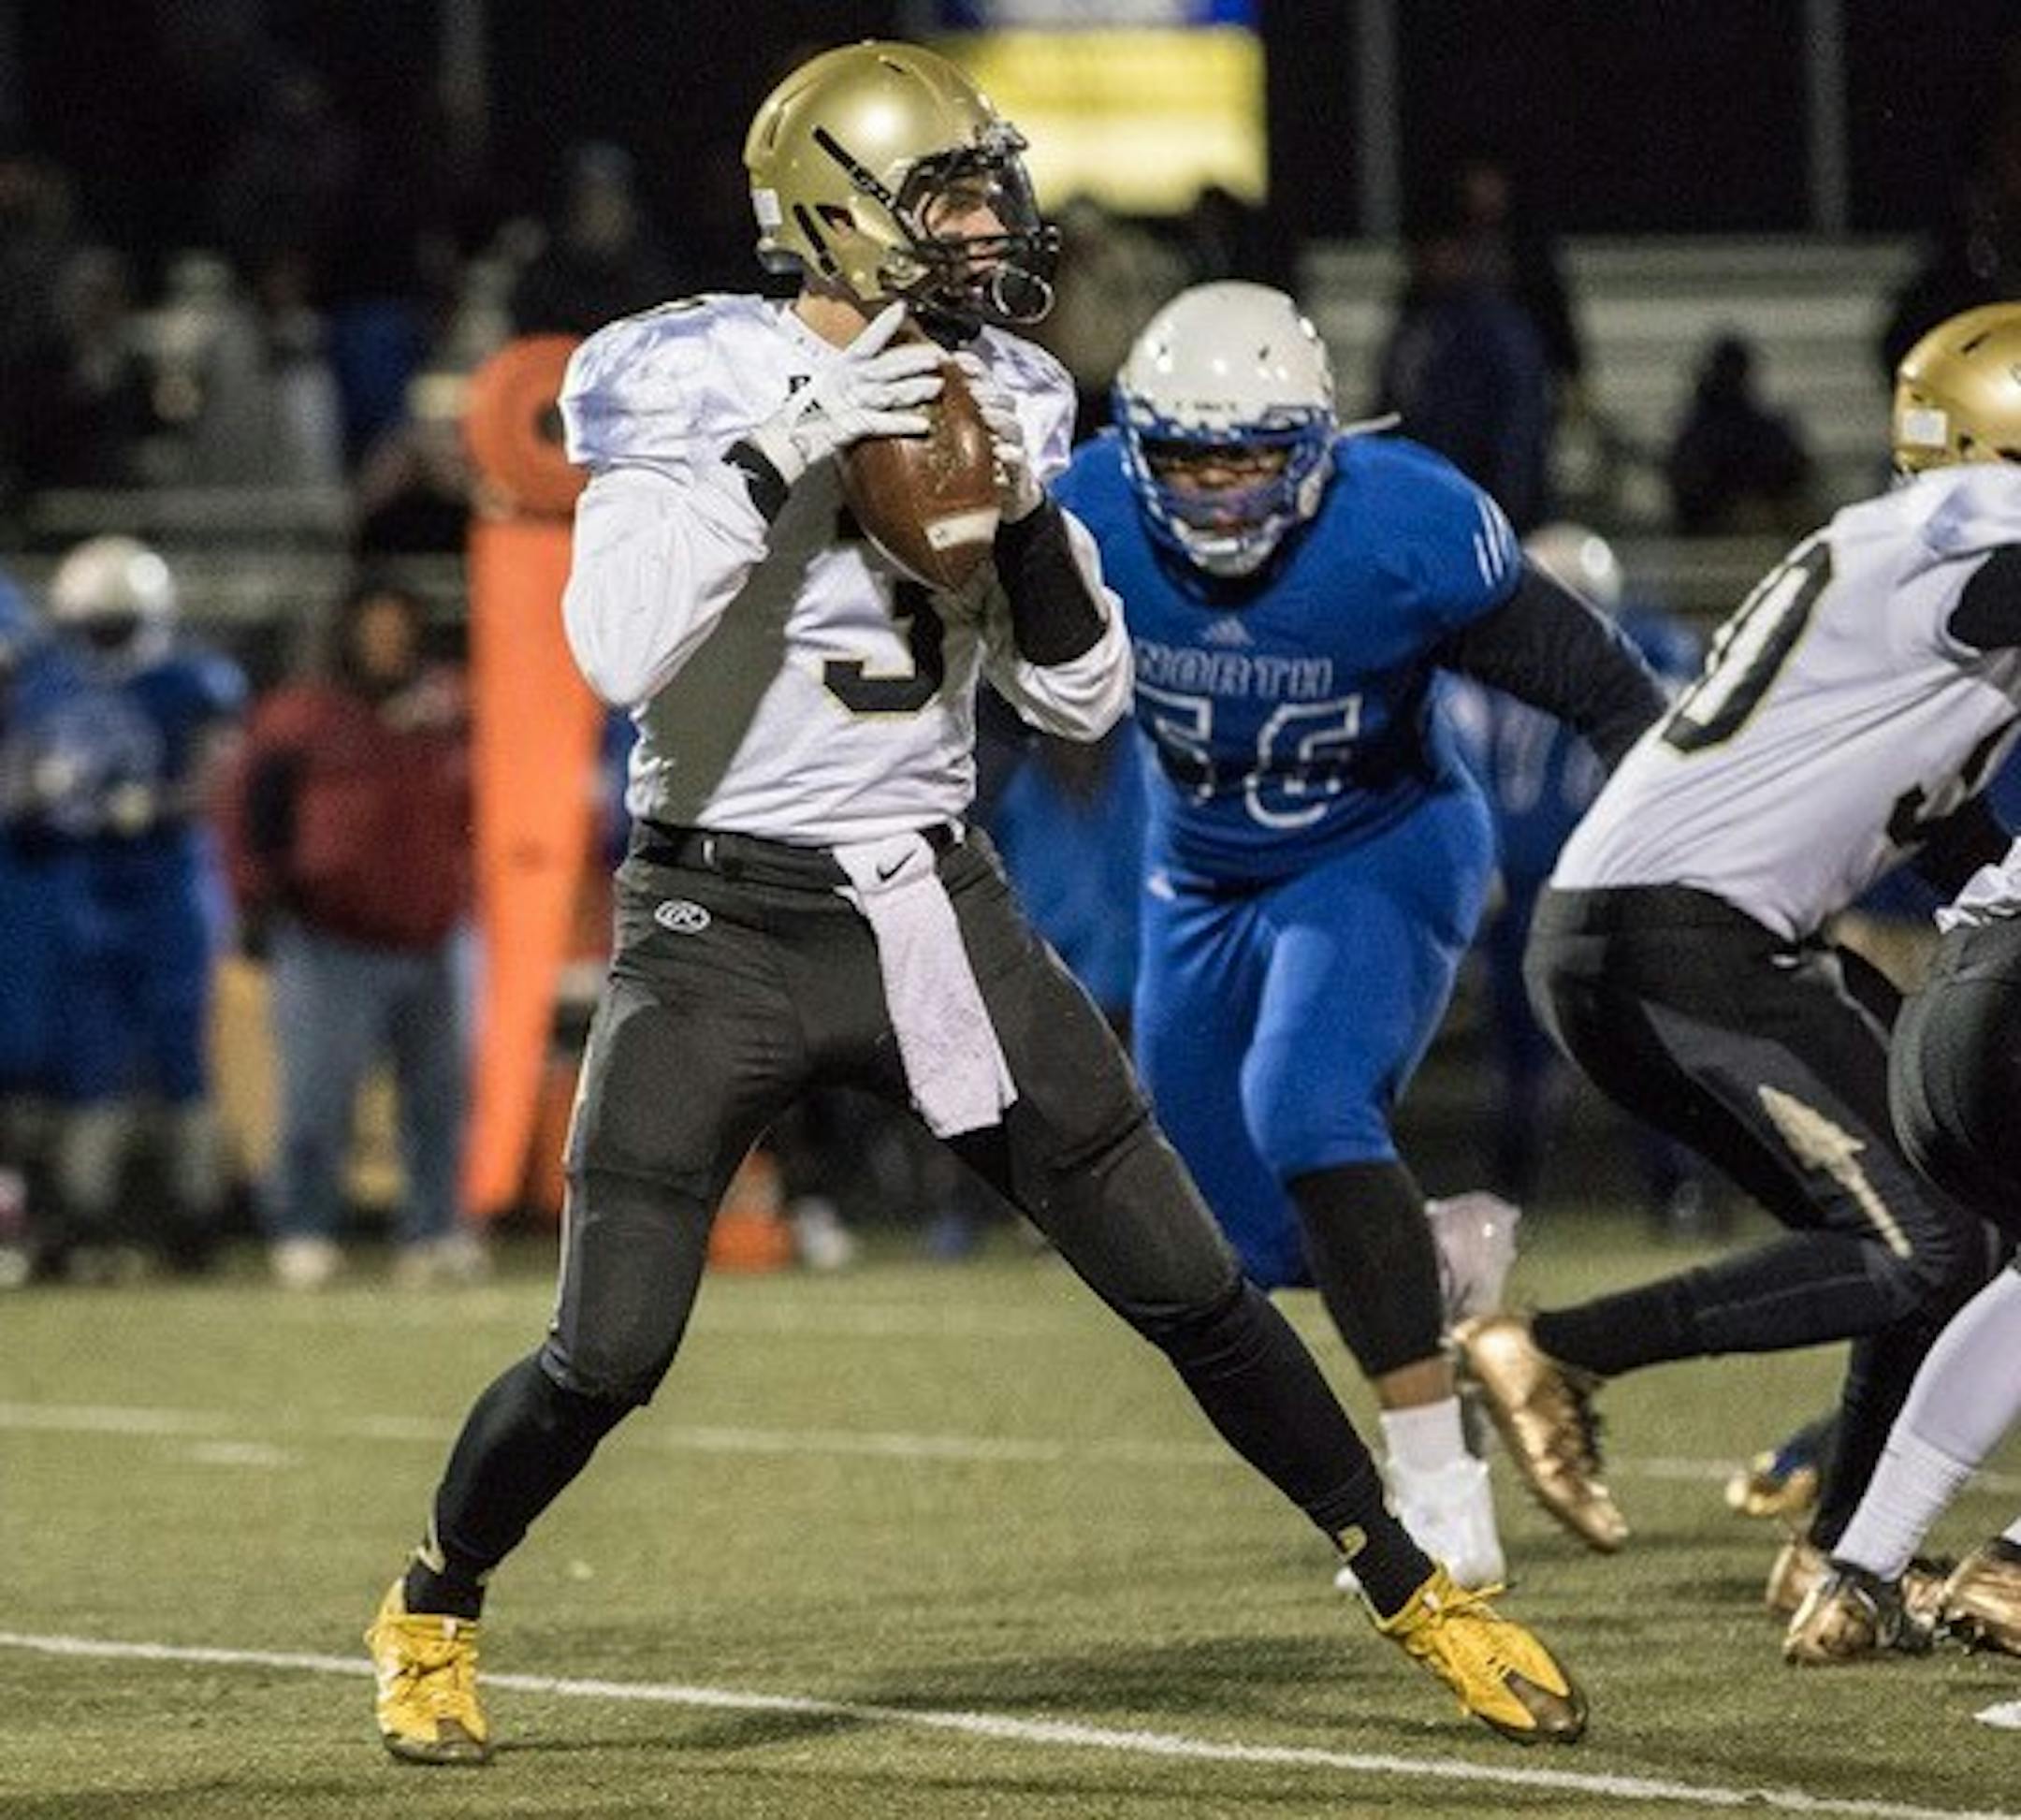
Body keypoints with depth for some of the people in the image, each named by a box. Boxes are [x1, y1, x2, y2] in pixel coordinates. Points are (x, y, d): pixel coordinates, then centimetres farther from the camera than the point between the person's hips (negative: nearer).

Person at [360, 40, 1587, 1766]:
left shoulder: (991, 395, 3)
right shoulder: (690, 385, -12)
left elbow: (1083, 699, 6)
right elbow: (619, 652, -26)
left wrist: (1028, 517, -11)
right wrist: (785, 457, -29)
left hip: (935, 910, 4)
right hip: (723, 929, -4)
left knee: (1190, 1285, 4)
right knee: (606, 1357, -6)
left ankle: (1417, 1590, 18)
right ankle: (433, 1615, 21)